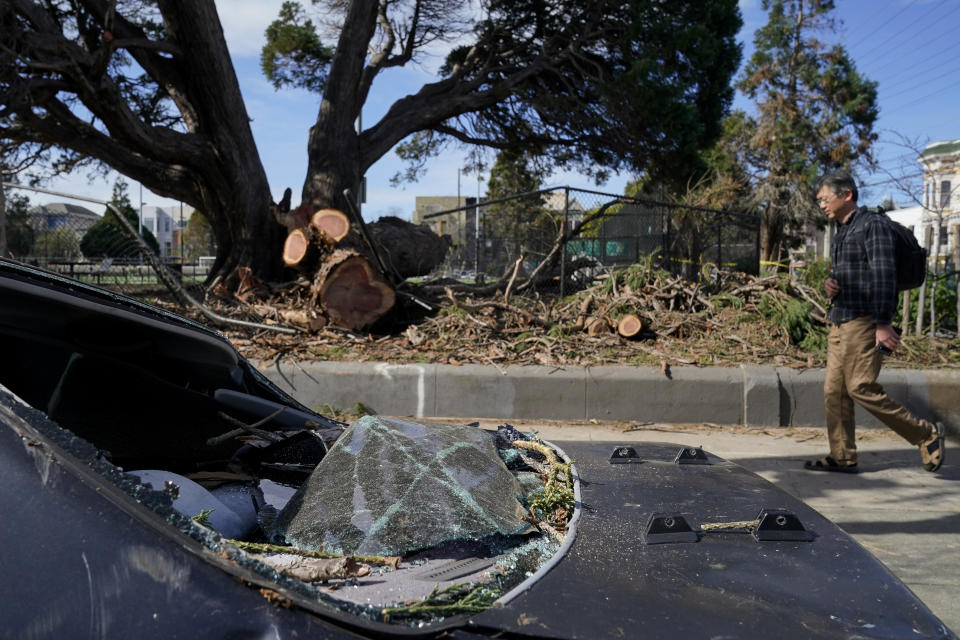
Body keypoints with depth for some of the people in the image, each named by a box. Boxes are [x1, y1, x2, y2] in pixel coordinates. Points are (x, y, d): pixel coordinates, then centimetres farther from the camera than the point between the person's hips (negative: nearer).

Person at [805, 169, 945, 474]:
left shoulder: (873, 225, -9)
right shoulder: (842, 231, 19)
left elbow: (884, 275, -17)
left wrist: (883, 323, -23)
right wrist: (830, 282, 4)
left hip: (863, 322, -9)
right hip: (840, 321, 9)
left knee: (861, 388, -10)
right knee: (834, 391, 6)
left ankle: (927, 435, 5)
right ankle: (842, 457, 13)